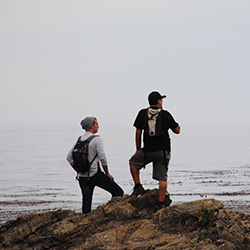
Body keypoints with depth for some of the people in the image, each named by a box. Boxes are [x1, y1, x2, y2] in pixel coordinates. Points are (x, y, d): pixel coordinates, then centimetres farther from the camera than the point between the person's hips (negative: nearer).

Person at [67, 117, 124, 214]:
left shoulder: (79, 140, 10)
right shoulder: (96, 139, -9)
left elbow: (69, 157, 12)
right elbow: (102, 158, -14)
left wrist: (79, 170, 16)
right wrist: (107, 174, -3)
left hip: (82, 177, 6)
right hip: (95, 175, -6)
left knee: (86, 203, 8)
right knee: (118, 192, 4)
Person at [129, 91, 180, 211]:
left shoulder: (142, 114, 1)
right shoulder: (165, 115, -3)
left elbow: (138, 132, 4)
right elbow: (177, 130, 3)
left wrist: (138, 149, 14)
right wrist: (177, 126, 26)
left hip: (147, 150, 1)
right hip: (163, 151, 0)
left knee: (133, 162, 26)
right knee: (162, 177, 4)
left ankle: (138, 186, 17)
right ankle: (161, 202, 0)